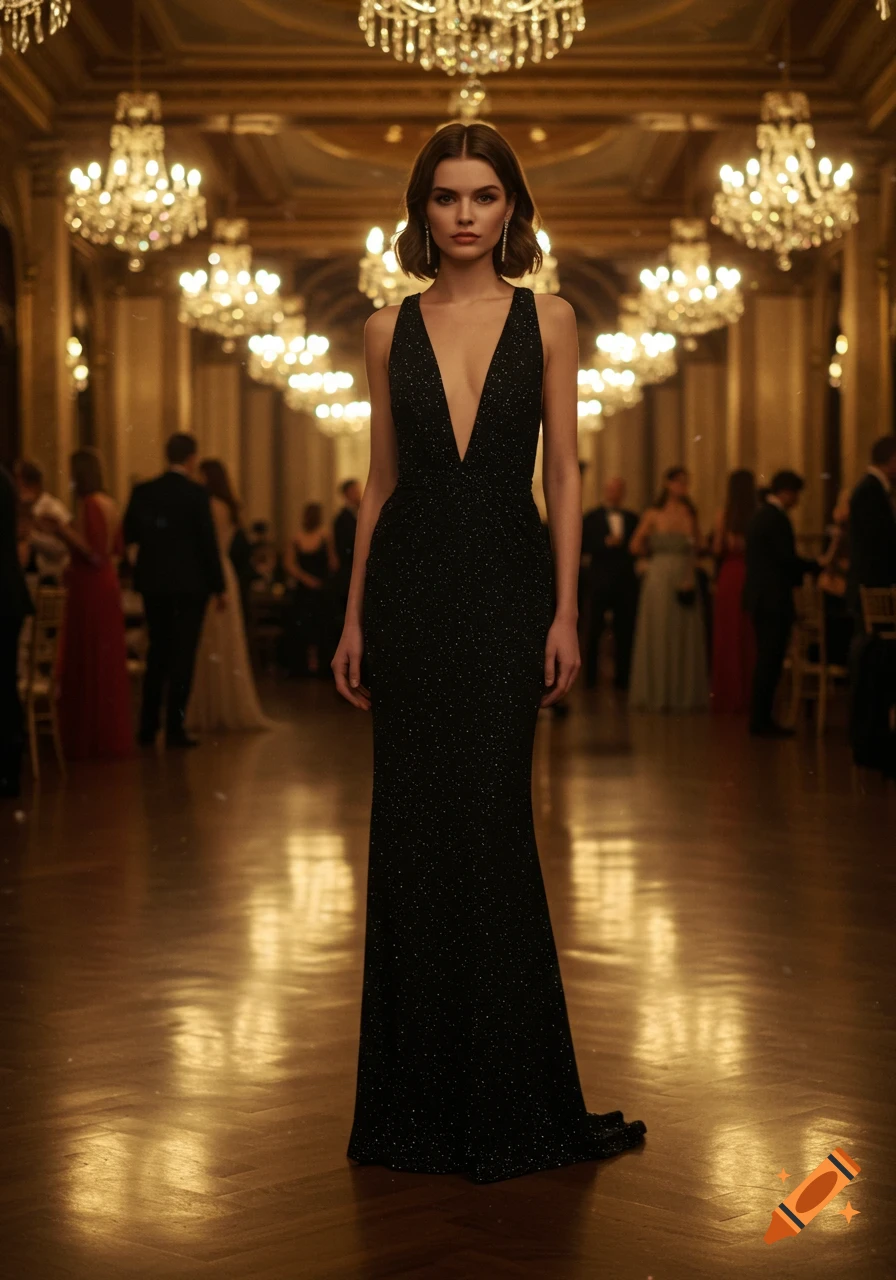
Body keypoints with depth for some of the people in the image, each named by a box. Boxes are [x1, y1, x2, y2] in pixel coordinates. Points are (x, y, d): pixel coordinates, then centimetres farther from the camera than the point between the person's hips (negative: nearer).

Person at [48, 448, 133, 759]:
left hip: (89, 589, -9)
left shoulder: (88, 504, -17)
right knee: (108, 661, 13)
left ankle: (89, 738, 1)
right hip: (107, 585, 9)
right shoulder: (109, 503, 10)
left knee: (86, 662, -3)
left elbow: (94, 552, -22)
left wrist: (63, 530, -19)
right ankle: (113, 733, 20)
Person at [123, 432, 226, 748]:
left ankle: (148, 727, 16)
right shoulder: (196, 493, -11)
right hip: (190, 583, -4)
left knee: (158, 652, 15)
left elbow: (128, 535, 4)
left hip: (153, 582, 5)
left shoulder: (143, 491, 2)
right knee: (183, 653, 1)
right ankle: (175, 728, -2)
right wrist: (219, 587, -5)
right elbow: (208, 541, -11)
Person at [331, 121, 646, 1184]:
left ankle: (506, 1096, 10)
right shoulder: (391, 329, 8)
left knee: (488, 824, -4)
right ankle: (421, 1095, 16)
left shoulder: (546, 319, 3)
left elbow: (564, 472, 2)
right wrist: (354, 615, 7)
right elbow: (380, 477, 11)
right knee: (410, 827, 4)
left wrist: (566, 613, -5)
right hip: (411, 585, 2)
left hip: (505, 586, -2)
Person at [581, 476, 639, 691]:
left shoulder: (632, 519, 15)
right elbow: (583, 545, -4)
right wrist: (606, 543, -16)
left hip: (625, 582, 3)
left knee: (624, 631, 1)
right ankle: (590, 675, 5)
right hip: (600, 581, -3)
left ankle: (621, 676, 7)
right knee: (594, 630, -2)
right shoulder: (592, 517, 5)